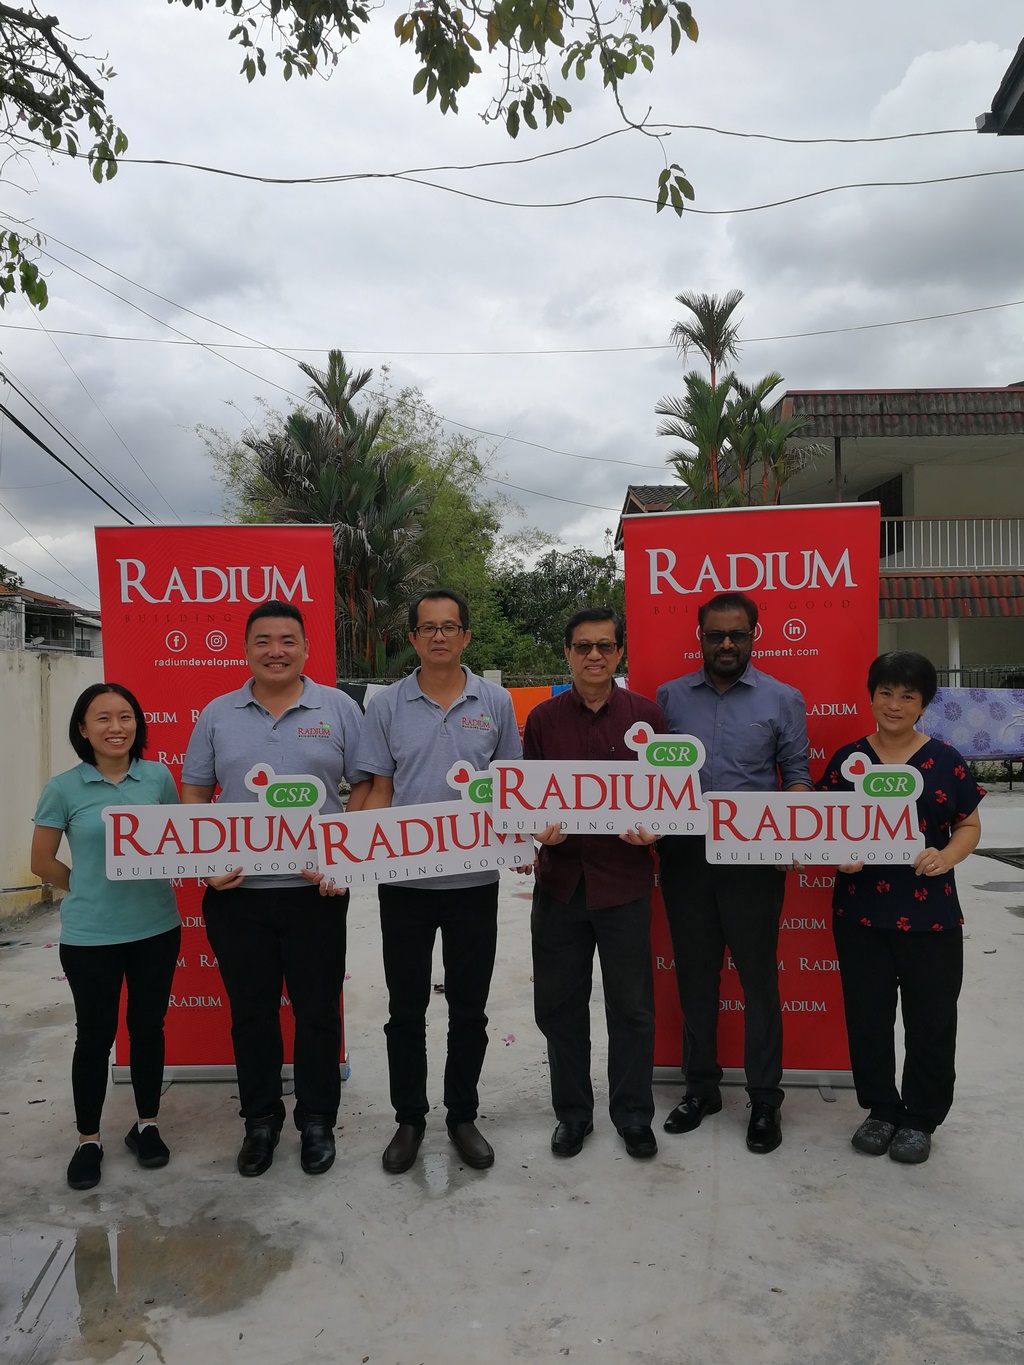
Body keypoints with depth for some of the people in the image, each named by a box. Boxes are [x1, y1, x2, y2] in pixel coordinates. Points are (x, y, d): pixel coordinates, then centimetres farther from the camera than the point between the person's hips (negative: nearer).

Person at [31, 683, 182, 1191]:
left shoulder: (158, 777, -3)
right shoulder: (64, 788, -8)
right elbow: (42, 861, 2)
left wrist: (151, 878, -5)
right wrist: (90, 890, 7)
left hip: (156, 929, 2)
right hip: (90, 937, -2)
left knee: (148, 1027, 14)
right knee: (95, 1035, 10)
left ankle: (147, 1125, 33)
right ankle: (88, 1139, 29)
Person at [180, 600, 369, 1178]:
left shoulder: (338, 708, 1)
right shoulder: (218, 714, 7)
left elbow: (366, 786, 1)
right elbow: (194, 794, 10)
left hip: (316, 891, -2)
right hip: (235, 892, 2)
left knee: (318, 1011, 9)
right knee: (251, 1012, 13)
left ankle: (317, 1120, 27)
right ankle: (261, 1119, 31)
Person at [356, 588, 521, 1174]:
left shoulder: (496, 702, 2)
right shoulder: (387, 705, 1)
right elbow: (379, 792, 3)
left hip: (475, 879, 0)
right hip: (404, 880, 0)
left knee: (469, 1007, 12)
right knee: (406, 1008, 11)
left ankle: (464, 1116, 30)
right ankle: (409, 1118, 29)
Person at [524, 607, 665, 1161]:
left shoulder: (646, 715, 2)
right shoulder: (543, 719, 5)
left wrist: (650, 829, -14)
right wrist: (540, 829, -11)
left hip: (624, 880, -1)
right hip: (560, 880, 2)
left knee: (631, 1006, 9)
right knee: (559, 1005, 11)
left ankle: (633, 1116, 28)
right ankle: (572, 1112, 30)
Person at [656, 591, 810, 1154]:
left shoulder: (783, 700, 3)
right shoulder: (669, 697, 7)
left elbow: (796, 774, 2)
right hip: (684, 854, 2)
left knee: (759, 977, 5)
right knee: (695, 976, 13)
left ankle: (764, 1098, 20)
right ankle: (701, 1086, 29)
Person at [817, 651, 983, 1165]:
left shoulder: (945, 761, -1)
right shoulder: (846, 758, 2)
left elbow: (970, 825, 4)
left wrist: (946, 857, -15)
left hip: (929, 913, -1)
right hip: (860, 911, 1)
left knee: (930, 1019, 8)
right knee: (866, 1015, 10)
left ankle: (920, 1119, 28)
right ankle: (880, 1108, 30)